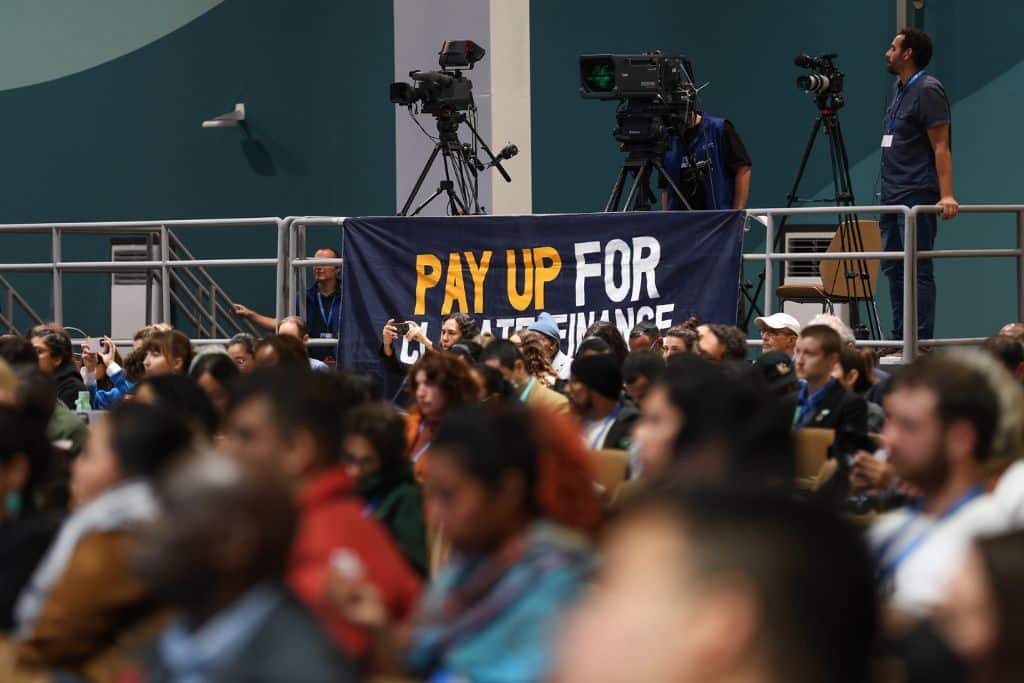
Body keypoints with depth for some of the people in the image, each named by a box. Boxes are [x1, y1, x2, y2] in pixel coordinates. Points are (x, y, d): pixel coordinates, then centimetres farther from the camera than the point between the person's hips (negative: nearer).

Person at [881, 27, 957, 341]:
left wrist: (946, 195, -24)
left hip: (916, 196, -10)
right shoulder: (899, 89, 18)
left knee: (918, 270, -11)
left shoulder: (927, 91, -11)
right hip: (892, 195, 10)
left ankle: (921, 342, -12)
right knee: (893, 268, 10)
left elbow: (941, 147, -17)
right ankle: (900, 339, 14)